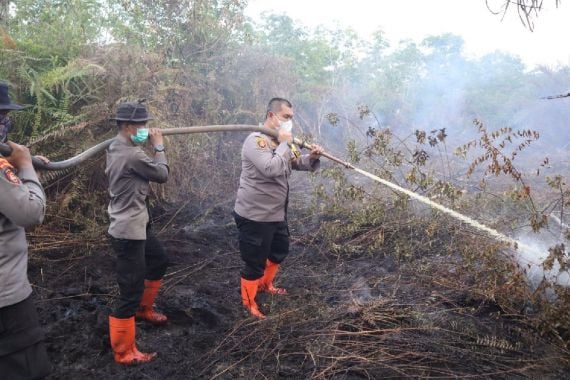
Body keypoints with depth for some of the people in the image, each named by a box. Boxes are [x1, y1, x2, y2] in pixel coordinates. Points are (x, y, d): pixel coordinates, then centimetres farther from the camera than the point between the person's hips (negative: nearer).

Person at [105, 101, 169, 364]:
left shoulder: (116, 148, 8)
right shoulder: (132, 154, -23)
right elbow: (162, 175, -12)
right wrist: (159, 147, 1)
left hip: (135, 225, 11)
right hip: (128, 231, -11)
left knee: (159, 261, 28)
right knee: (130, 291, -1)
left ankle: (143, 309, 46)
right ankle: (124, 353, 12)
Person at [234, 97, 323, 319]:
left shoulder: (282, 141, 10)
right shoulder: (256, 141, -20)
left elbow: (298, 163, 14)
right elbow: (272, 169, -35)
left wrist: (312, 157, -7)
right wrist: (285, 145, -22)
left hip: (277, 213, 10)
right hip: (254, 215, -10)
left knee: (280, 251, 26)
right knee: (255, 262, 3)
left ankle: (265, 284, 49)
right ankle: (248, 303, 24)